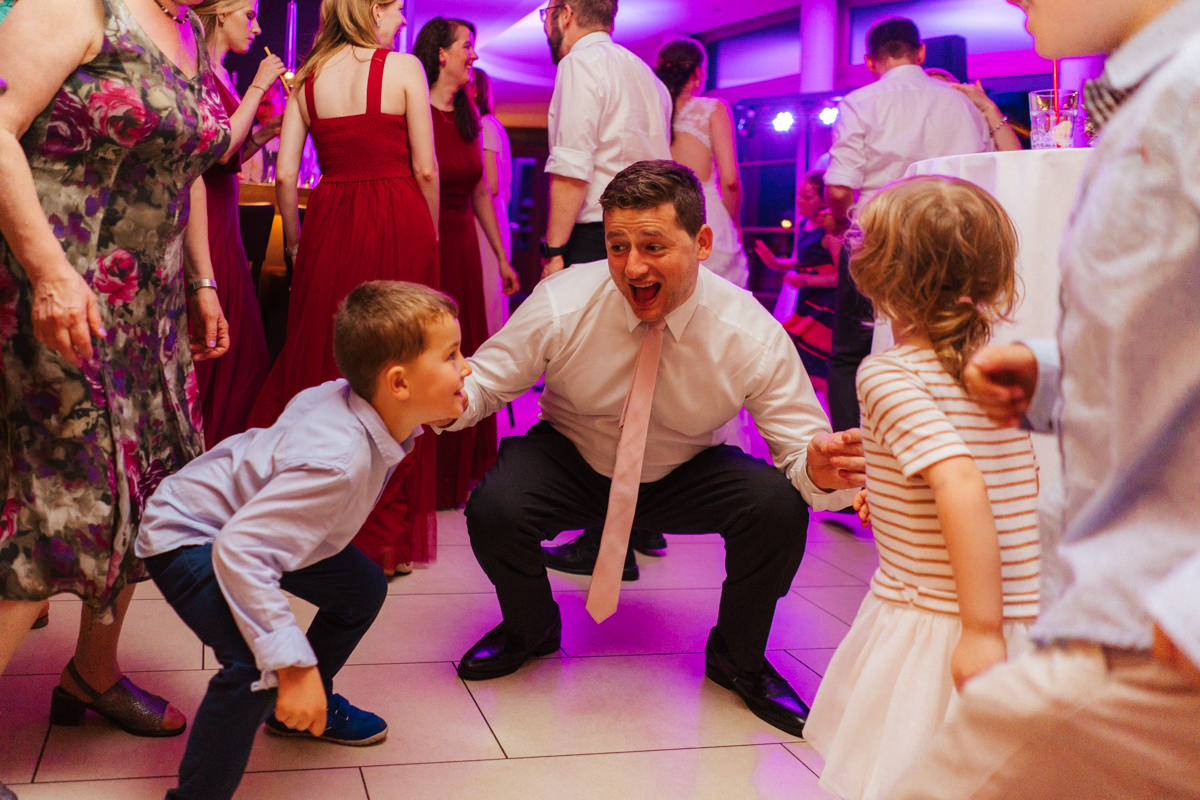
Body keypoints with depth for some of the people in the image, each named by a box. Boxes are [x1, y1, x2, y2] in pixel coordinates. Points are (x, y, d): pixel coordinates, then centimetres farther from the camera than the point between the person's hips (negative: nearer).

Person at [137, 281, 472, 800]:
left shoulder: (364, 405, -15)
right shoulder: (338, 461, -41)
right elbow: (239, 550, -44)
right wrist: (295, 665, -43)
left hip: (253, 513, 9)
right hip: (186, 536, -9)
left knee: (362, 588, 14)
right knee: (259, 665, -28)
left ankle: (306, 710, 36)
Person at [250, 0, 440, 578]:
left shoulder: (307, 78, 8)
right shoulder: (403, 68, -2)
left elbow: (284, 175, 5)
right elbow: (426, 170, -4)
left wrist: (295, 241, 15)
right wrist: (428, 233, 9)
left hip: (329, 226, 4)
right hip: (398, 224, -4)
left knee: (318, 364, 10)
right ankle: (384, 537, 8)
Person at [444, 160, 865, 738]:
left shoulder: (752, 336, -25)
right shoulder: (561, 305, -24)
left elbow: (800, 445, -20)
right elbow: (483, 384, -13)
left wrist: (819, 469, -47)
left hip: (682, 477, 0)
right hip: (572, 465, 0)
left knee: (780, 505, -28)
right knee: (493, 510, -30)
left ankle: (738, 660, 3)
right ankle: (530, 630, 8)